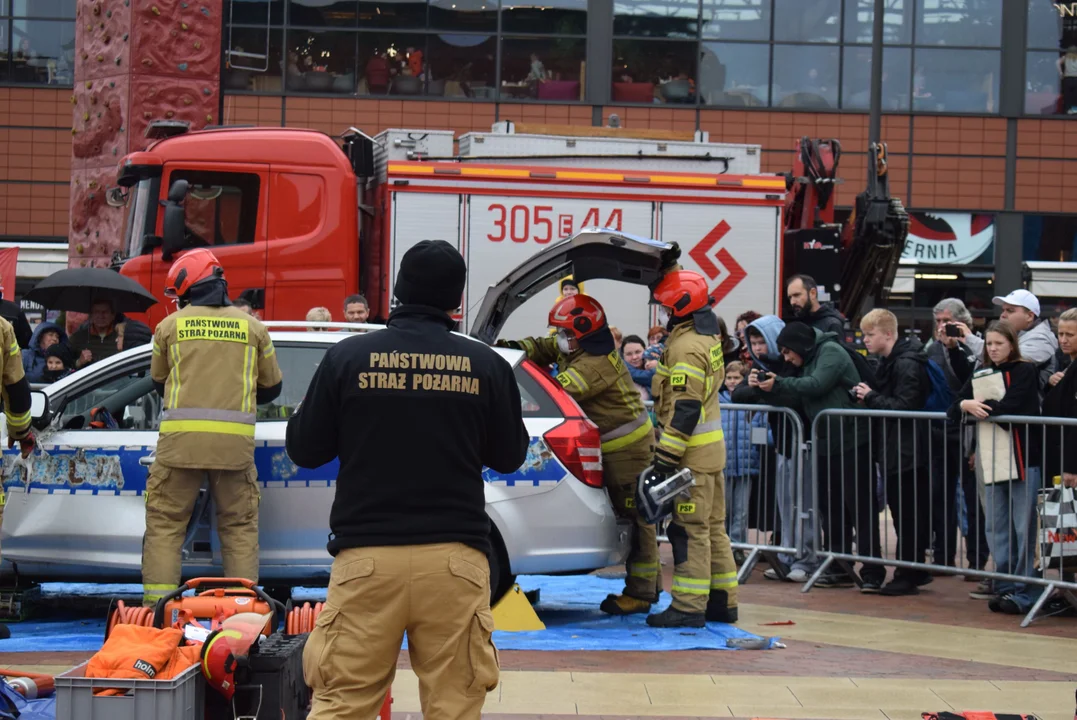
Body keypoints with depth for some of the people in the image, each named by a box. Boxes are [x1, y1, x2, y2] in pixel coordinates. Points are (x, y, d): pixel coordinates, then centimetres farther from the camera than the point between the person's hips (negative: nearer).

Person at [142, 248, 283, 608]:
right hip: (235, 441, 1)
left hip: (180, 438, -1)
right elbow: (271, 387, 18)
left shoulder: (170, 325, 6)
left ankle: (156, 604, 1)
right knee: (240, 526, 11)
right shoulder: (252, 327, 9)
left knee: (165, 523, 7)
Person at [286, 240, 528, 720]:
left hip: (368, 557, 0)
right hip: (454, 558, 0)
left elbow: (304, 450, 5)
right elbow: (509, 456, 12)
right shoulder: (486, 365, 1)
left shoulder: (347, 357, -1)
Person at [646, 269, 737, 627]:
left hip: (693, 451, -10)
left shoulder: (686, 347, -18)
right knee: (712, 527, 14)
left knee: (690, 530, -8)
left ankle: (689, 607, -9)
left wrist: (666, 457, -23)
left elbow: (685, 408, -22)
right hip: (711, 447, 10)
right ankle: (722, 601, 18)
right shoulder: (707, 338, 10)